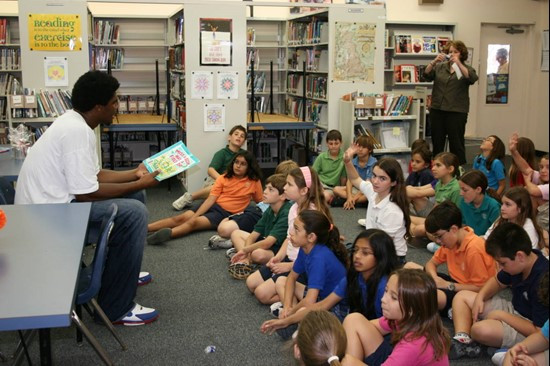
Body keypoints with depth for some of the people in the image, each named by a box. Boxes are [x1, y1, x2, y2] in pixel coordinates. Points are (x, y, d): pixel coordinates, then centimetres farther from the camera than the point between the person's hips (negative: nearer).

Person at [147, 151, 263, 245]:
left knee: (194, 223, -28)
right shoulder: (223, 178, 5)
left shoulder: (254, 181, 0)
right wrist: (195, 215, -13)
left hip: (229, 214, -3)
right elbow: (211, 199, -2)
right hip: (213, 207, 3)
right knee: (182, 218, -17)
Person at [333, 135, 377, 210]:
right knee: (336, 189, -18)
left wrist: (356, 197, -25)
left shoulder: (373, 163, -12)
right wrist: (349, 197, -27)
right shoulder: (353, 162, 0)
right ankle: (362, 202, -29)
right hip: (356, 188, 4)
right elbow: (349, 180, -9)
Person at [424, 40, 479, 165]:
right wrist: (434, 61, -17)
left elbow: (472, 78, -16)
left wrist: (458, 64, -24)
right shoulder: (440, 67, 12)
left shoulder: (466, 69, 5)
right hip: (437, 110, 3)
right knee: (437, 143, 9)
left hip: (456, 112, -3)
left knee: (456, 144, -2)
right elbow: (427, 75, -2)